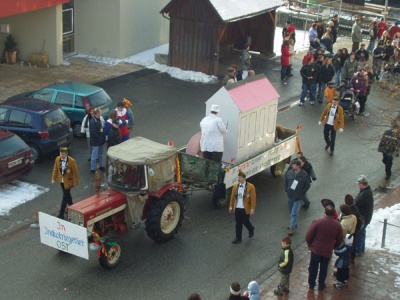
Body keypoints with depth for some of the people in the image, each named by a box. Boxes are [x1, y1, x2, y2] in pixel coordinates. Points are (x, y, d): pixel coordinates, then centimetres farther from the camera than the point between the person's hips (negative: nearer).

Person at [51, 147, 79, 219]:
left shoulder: (72, 161, -21)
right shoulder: (57, 159, -8)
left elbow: (75, 172, -14)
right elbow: (55, 169, 6)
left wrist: (76, 182, -10)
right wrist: (53, 178, 6)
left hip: (68, 181, -5)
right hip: (61, 181, 5)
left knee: (65, 197, -3)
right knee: (67, 195, 21)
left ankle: (61, 214, 2)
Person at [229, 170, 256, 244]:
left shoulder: (250, 187, -12)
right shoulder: (235, 185, 1)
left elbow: (253, 199, -11)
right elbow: (232, 197, 9)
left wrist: (252, 209, -13)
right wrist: (231, 206, 9)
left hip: (245, 209, -4)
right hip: (237, 208, 4)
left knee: (245, 222, 6)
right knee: (238, 224, 9)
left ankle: (251, 229, 39)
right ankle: (238, 238, 21)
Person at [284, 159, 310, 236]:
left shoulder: (304, 175, -12)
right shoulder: (289, 173, -2)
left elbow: (307, 185, -4)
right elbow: (285, 182, 11)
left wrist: (302, 193, -7)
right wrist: (286, 190, 1)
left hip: (298, 197, -5)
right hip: (290, 195, 5)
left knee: (294, 213, -6)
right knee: (291, 211, 19)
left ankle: (292, 227, 0)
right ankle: (294, 224, 36)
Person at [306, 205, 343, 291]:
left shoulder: (317, 222, -16)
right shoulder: (337, 225, -7)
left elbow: (308, 236, -13)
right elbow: (339, 240, 3)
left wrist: (309, 244, 6)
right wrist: (334, 247, 20)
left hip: (316, 249, -2)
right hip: (328, 251, 2)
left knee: (313, 267, 16)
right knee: (324, 268, 18)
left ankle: (311, 284, 29)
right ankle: (321, 285, 28)